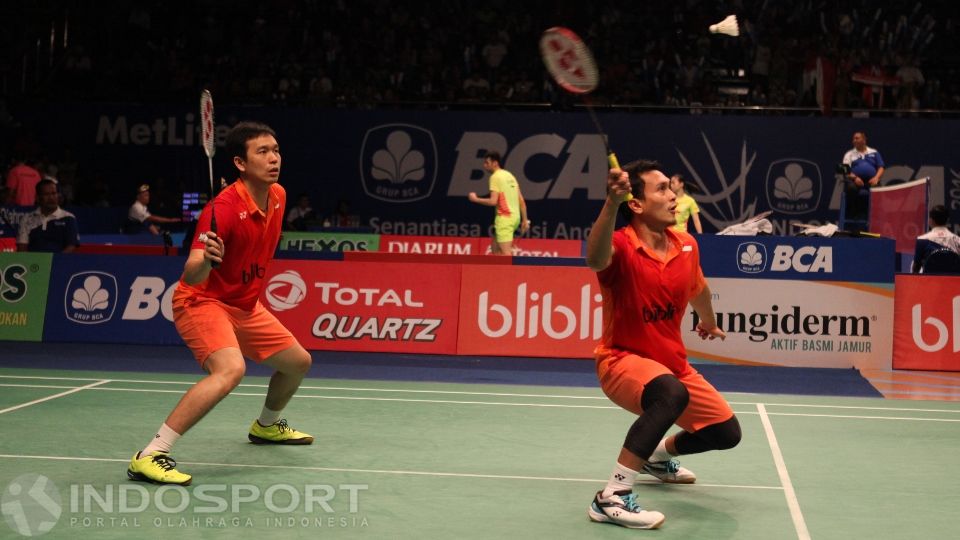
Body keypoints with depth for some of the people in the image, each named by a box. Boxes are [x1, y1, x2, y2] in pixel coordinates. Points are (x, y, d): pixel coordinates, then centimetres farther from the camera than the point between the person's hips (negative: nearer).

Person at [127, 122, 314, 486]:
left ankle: (266, 426, 46)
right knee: (230, 370, -33)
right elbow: (191, 277, -35)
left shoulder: (278, 196, -2)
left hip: (246, 306, 8)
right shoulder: (224, 208, -27)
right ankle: (149, 456, -30)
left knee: (298, 362, 16)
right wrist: (205, 259, -54)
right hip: (203, 302, -8)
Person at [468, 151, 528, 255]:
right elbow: (522, 201, 14)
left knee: (505, 252, -10)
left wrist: (475, 199, -5)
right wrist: (524, 220, 16)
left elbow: (493, 201, -18)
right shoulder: (509, 175, 16)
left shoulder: (496, 177, -9)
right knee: (495, 247, 18)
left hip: (504, 218, -9)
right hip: (515, 217, 9)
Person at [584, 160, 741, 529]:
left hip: (673, 363, 8)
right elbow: (595, 259, -50)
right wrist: (612, 203, -65)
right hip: (622, 360, -7)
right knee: (671, 394, -39)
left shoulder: (687, 246, -3)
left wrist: (709, 323, 38)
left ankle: (658, 455, 42)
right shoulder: (622, 247, -23)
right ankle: (612, 498, -32)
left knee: (726, 432, 12)